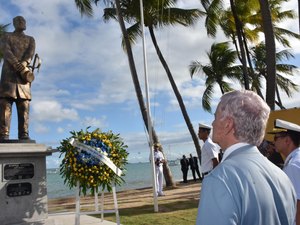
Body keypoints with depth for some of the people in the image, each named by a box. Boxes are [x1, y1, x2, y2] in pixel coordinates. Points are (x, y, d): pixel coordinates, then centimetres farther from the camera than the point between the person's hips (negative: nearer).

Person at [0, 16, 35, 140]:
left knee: (24, 106, -7)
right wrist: (21, 68, -18)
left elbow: (31, 53, 3)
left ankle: (24, 135, -11)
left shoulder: (30, 39, 24)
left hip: (24, 73, 2)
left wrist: (23, 64, -20)